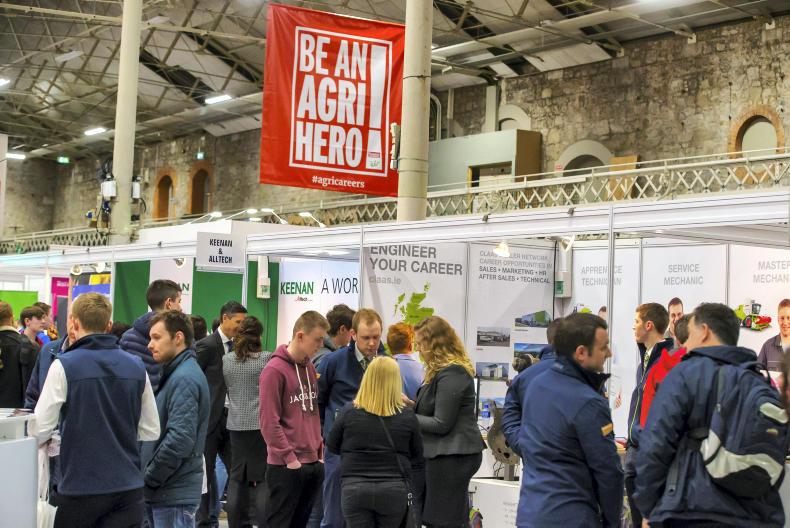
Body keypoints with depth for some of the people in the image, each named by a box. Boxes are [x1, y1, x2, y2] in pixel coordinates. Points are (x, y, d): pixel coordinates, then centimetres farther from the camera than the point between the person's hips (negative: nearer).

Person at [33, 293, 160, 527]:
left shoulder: (64, 366, -10)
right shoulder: (136, 367, 3)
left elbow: (40, 430, -10)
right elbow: (151, 431, 6)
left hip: (80, 486, -3)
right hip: (128, 485, 3)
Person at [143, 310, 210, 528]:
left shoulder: (184, 379, -16)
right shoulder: (174, 374, 15)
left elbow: (180, 440, -23)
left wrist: (148, 478, -14)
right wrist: (148, 477, 10)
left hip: (174, 494, -9)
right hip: (164, 491, 9)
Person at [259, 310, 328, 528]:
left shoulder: (310, 368, 13)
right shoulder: (274, 370, -11)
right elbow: (269, 422, -14)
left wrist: (320, 451, 12)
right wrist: (289, 457, -15)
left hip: (313, 463, 7)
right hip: (285, 467, -7)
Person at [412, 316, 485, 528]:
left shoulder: (450, 374, -17)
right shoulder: (450, 369, 15)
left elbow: (441, 424, -17)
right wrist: (412, 406, 9)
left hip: (451, 455, -11)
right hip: (453, 453, 11)